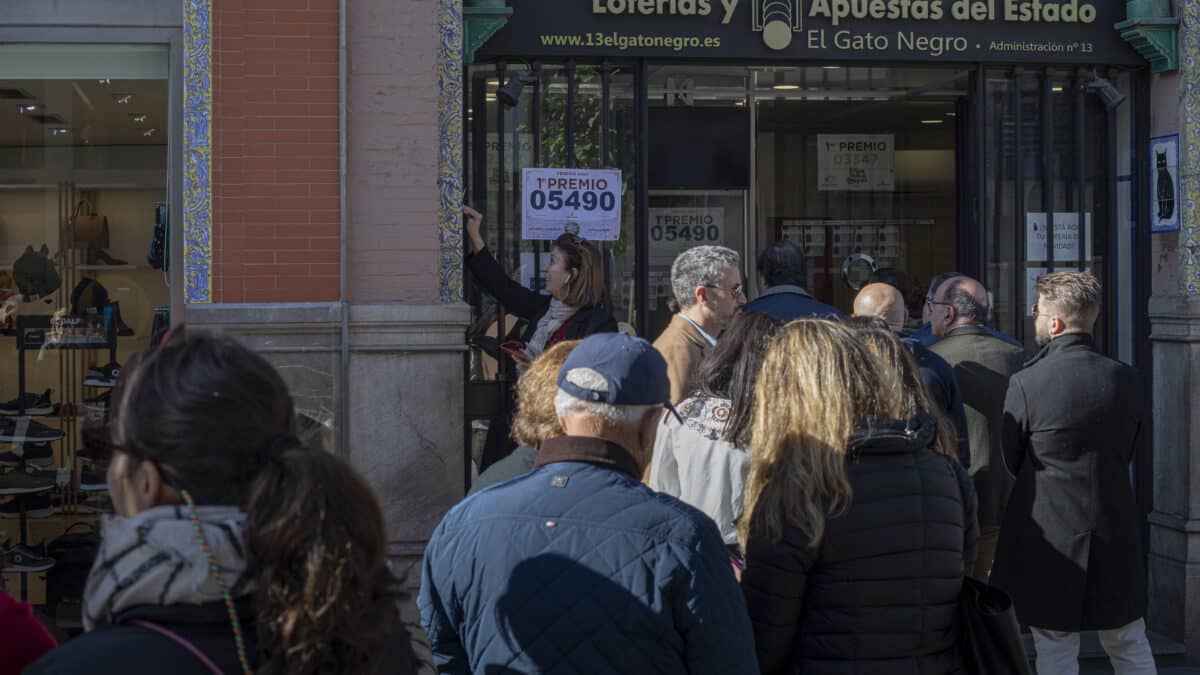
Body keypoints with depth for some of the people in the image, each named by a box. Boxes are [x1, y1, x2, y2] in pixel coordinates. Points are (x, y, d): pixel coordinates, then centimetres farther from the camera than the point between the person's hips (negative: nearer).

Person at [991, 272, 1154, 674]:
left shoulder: (1026, 384, -15)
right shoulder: (1127, 380, -4)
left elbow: (1011, 462, -4)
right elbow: (1131, 449, 6)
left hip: (1049, 537, -3)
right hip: (1116, 537, 3)